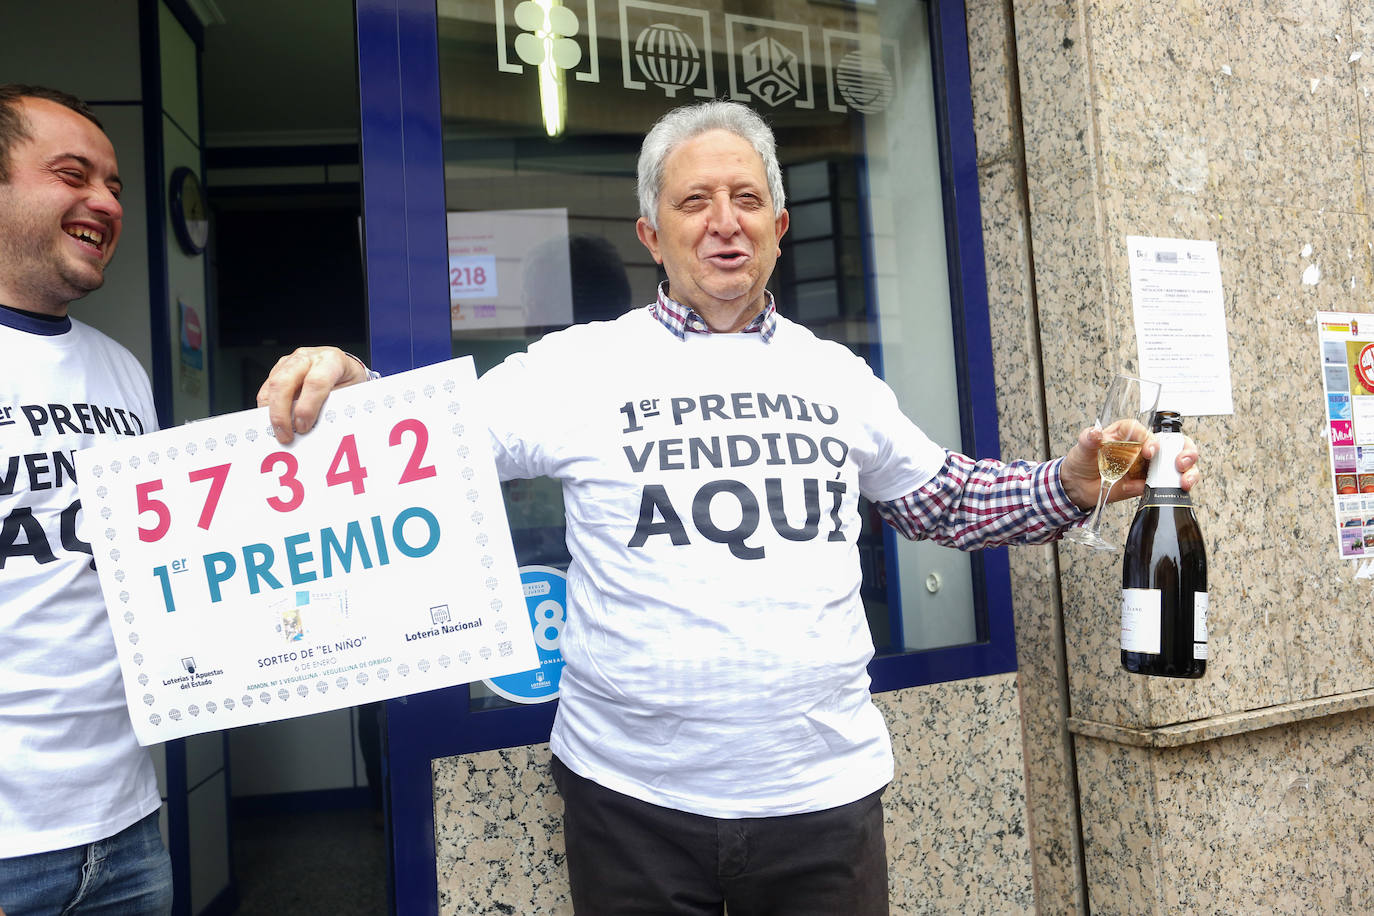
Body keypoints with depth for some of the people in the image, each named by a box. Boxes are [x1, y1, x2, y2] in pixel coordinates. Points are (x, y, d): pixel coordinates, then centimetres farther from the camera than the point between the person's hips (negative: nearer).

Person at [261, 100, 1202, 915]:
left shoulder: (838, 376, 7)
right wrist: (347, 385, -25)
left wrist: (1073, 484, 5)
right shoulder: (579, 367, -3)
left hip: (826, 793, 3)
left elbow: (943, 498, 17)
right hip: (631, 796, -2)